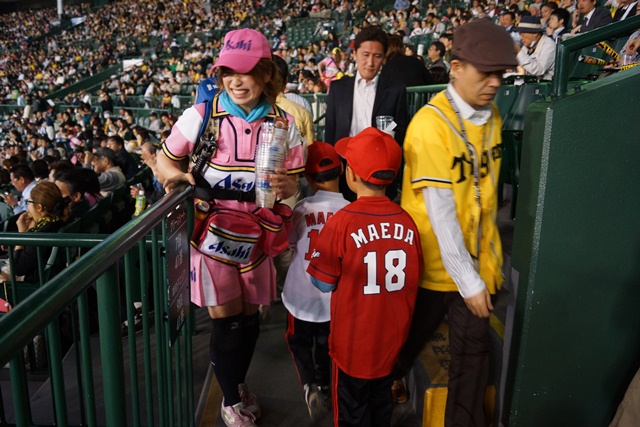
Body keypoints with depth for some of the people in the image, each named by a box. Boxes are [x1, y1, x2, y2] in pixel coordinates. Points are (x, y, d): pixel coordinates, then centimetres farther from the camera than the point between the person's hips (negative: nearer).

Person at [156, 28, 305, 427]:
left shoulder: (284, 124, -4)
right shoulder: (201, 115, -11)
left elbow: (293, 181, 3)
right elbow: (166, 159, 0)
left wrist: (284, 186, -20)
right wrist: (180, 177, -22)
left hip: (257, 233, 3)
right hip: (213, 229, -2)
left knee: (250, 317, 15)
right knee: (227, 320, 2)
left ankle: (240, 381, 44)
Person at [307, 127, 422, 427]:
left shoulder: (341, 223, -23)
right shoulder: (407, 222, -12)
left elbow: (323, 283, -12)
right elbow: (414, 279, 0)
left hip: (354, 341, -3)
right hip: (392, 339, 4)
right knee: (382, 402, 27)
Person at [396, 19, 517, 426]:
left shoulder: (492, 115, 1)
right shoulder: (431, 124, -21)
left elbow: (487, 190, 6)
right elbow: (440, 212, -22)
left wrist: (485, 263, 5)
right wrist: (467, 280, -18)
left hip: (479, 260, 5)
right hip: (436, 264, -4)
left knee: (474, 350, 11)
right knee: (408, 345, 16)